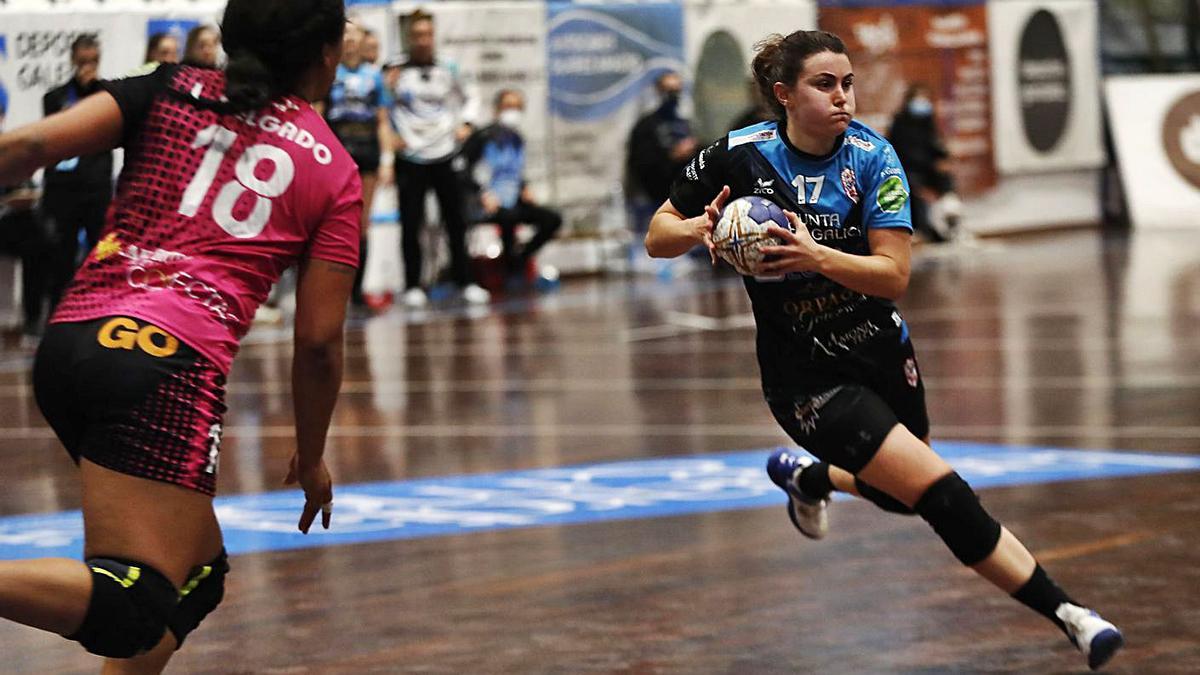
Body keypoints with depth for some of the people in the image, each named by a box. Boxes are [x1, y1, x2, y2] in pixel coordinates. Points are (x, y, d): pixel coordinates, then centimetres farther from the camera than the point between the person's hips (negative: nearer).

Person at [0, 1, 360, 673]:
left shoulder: (171, 92, 15)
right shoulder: (334, 173, 9)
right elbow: (318, 342, 8)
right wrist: (312, 458, 22)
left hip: (69, 341, 6)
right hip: (168, 363, -6)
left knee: (198, 574, 20)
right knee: (134, 613, -15)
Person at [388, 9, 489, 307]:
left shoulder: (448, 70, 7)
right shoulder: (396, 72, -3)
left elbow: (469, 99, 21)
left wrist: (465, 124, 6)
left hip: (445, 156, 2)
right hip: (410, 159, -2)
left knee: (456, 221, 4)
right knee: (411, 224, 0)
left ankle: (464, 281, 13)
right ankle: (412, 286, 9)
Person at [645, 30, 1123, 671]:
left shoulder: (872, 156, -12)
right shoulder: (739, 155, -15)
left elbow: (893, 275, -18)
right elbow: (658, 237, -5)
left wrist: (816, 257, -34)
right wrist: (701, 228, -27)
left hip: (881, 350, 5)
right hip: (807, 375, -5)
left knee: (903, 495, 25)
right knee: (943, 495, -17)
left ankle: (806, 475, 54)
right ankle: (1065, 614, -10)